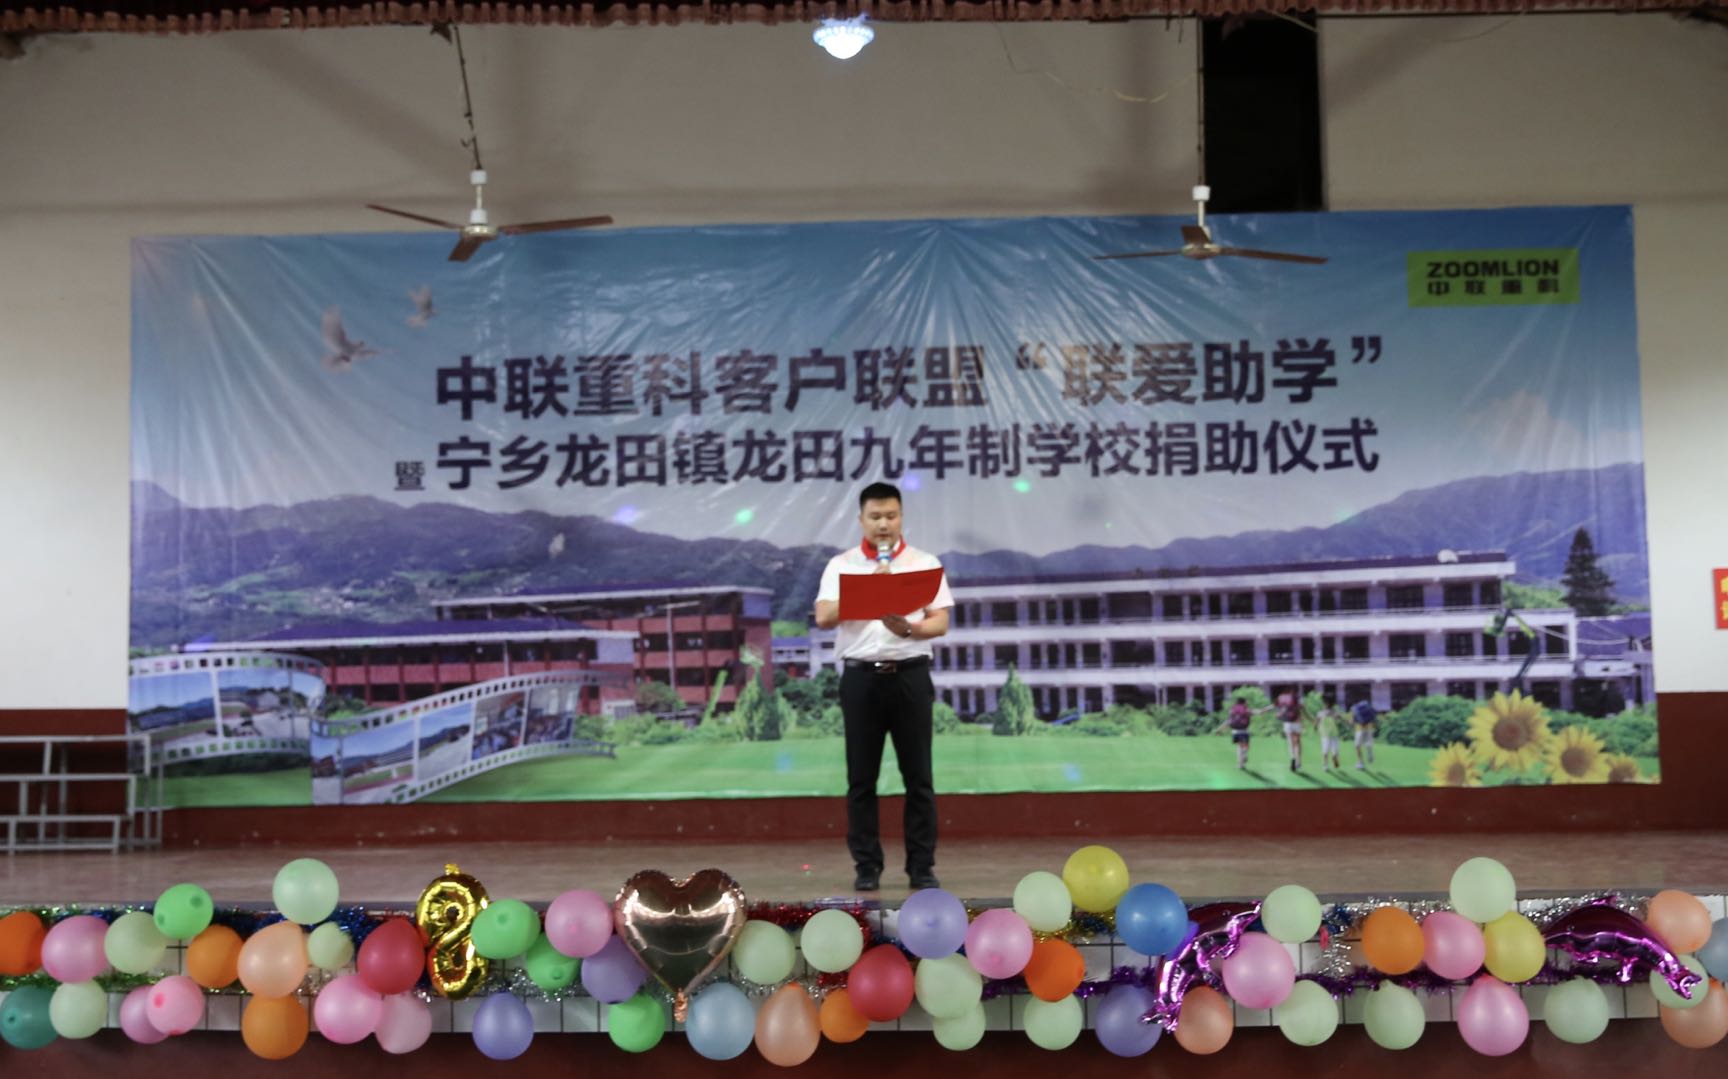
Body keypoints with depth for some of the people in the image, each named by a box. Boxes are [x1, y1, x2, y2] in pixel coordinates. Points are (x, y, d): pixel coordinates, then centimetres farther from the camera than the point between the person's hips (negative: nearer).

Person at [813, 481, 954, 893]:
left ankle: (922, 866, 13)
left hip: (910, 676, 0)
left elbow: (941, 623, 0)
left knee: (918, 777, 4)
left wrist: (908, 628, -20)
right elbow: (823, 617, -7)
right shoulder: (841, 565, 6)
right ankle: (866, 866, 15)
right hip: (861, 677, 0)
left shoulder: (925, 562, 6)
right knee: (861, 778, 5)